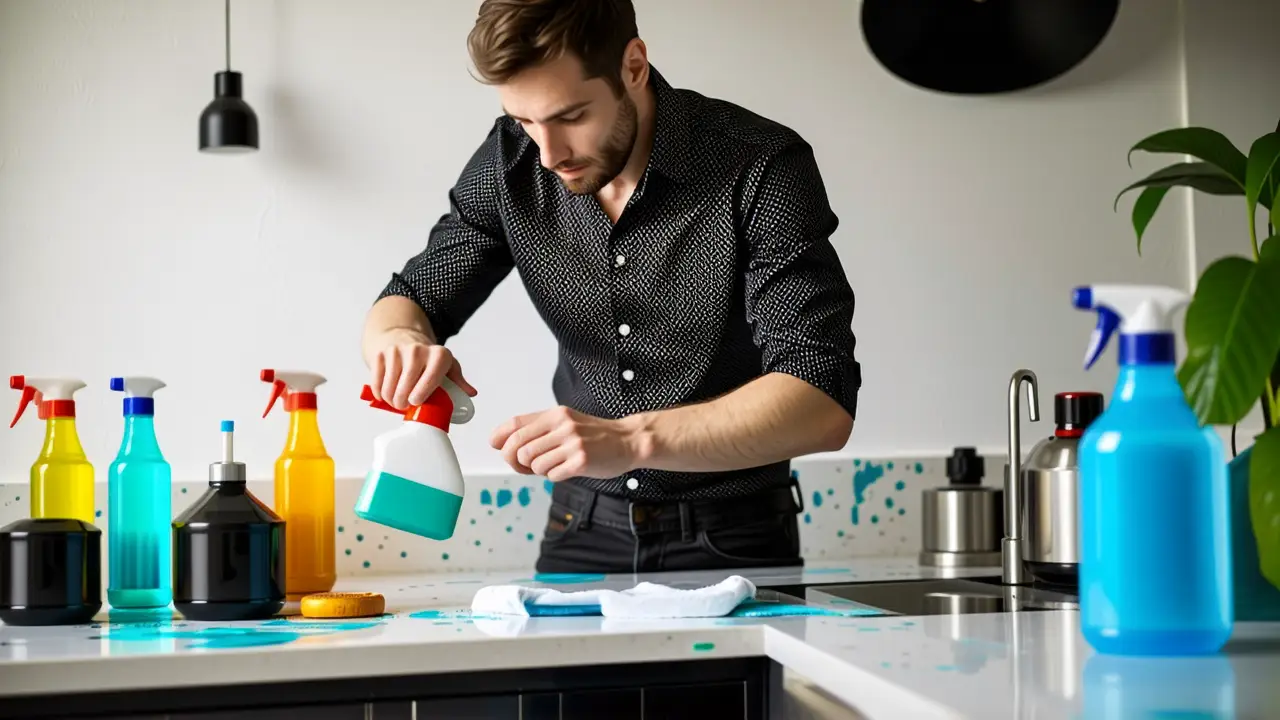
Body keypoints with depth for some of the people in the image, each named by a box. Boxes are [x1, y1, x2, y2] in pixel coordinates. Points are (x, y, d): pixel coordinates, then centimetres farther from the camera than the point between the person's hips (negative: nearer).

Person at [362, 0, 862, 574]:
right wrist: (400, 338, -19)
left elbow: (824, 403, -23)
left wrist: (631, 439, -37)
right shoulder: (513, 161, -3)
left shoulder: (763, 167, -17)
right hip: (583, 533, 2)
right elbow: (411, 299, 7)